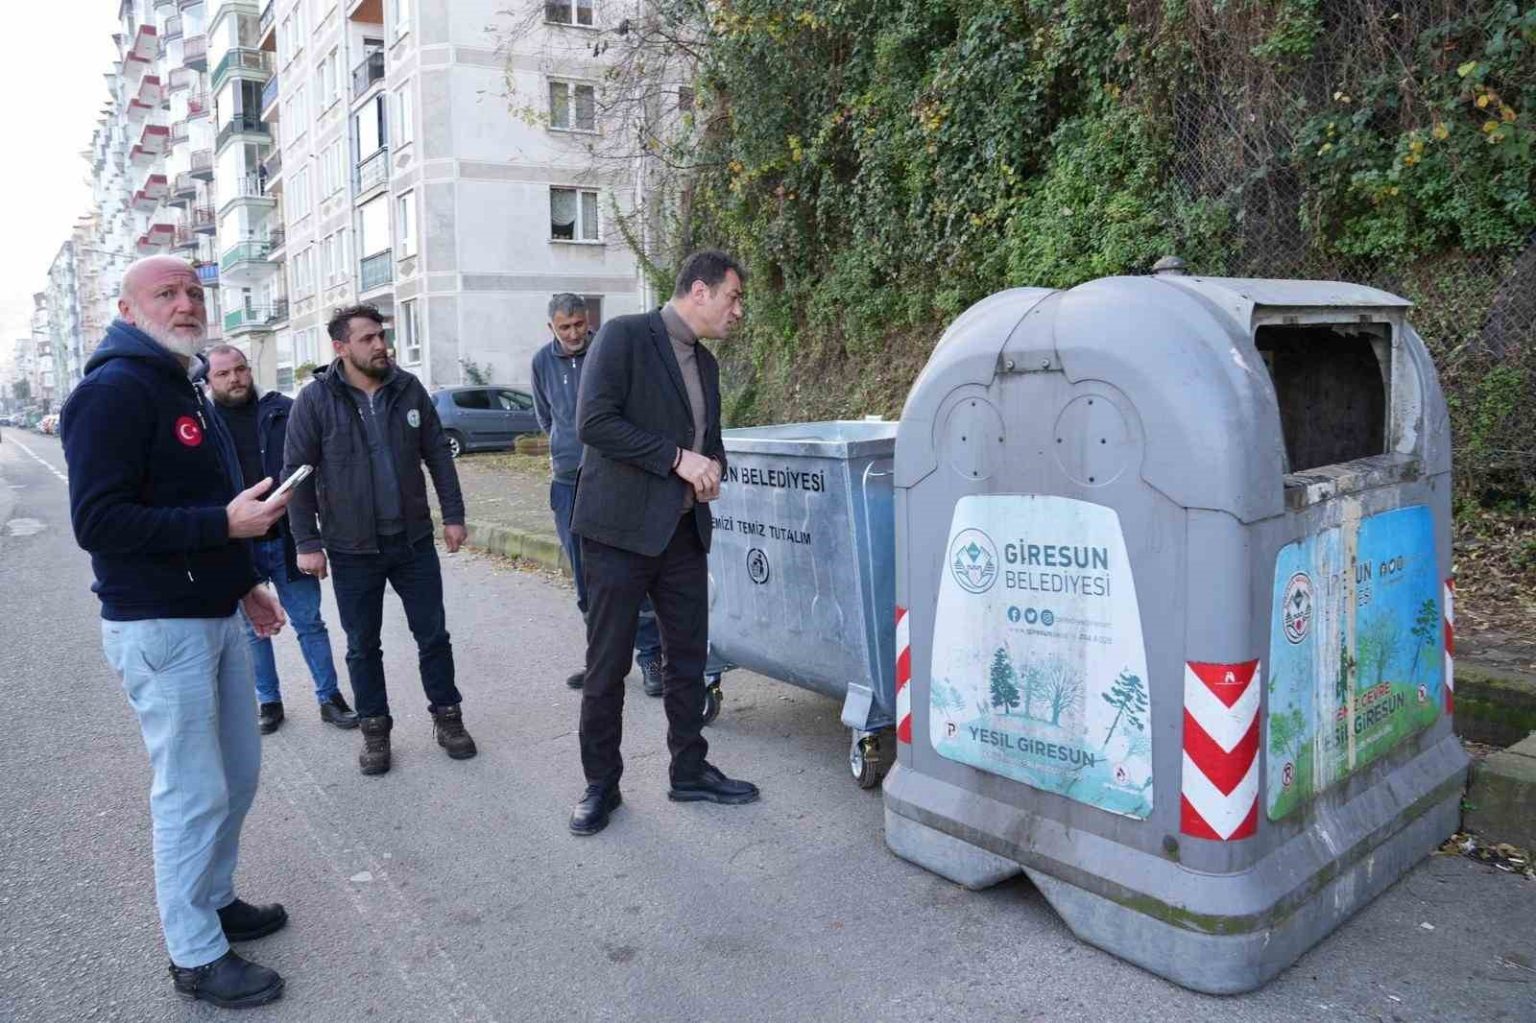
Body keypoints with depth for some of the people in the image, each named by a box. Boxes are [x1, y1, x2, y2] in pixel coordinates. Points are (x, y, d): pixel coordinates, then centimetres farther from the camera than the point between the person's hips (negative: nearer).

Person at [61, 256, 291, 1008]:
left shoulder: (182, 389, 15)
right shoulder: (113, 390, -15)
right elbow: (97, 522, -23)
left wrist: (240, 583, 21)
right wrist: (225, 523, -26)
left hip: (215, 617, 9)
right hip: (159, 629, -9)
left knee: (237, 773, 17)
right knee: (193, 792, -1)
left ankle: (214, 899, 35)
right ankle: (196, 956, 14)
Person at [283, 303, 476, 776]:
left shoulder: (408, 389, 1)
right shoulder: (316, 400, -8)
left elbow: (438, 453, 6)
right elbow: (297, 473, -6)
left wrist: (453, 514, 4)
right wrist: (307, 543, -9)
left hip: (414, 541, 2)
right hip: (352, 549, -2)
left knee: (433, 635, 10)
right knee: (362, 646, 11)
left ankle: (446, 715, 27)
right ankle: (374, 728, 27)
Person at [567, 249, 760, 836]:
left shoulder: (705, 364, 15)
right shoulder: (624, 336, -9)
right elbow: (594, 422, -19)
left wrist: (713, 465, 2)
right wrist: (677, 458, -20)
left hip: (684, 530, 7)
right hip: (621, 529, -7)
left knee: (688, 656, 13)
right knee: (608, 665, 3)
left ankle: (690, 770, 28)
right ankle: (601, 784, 18)